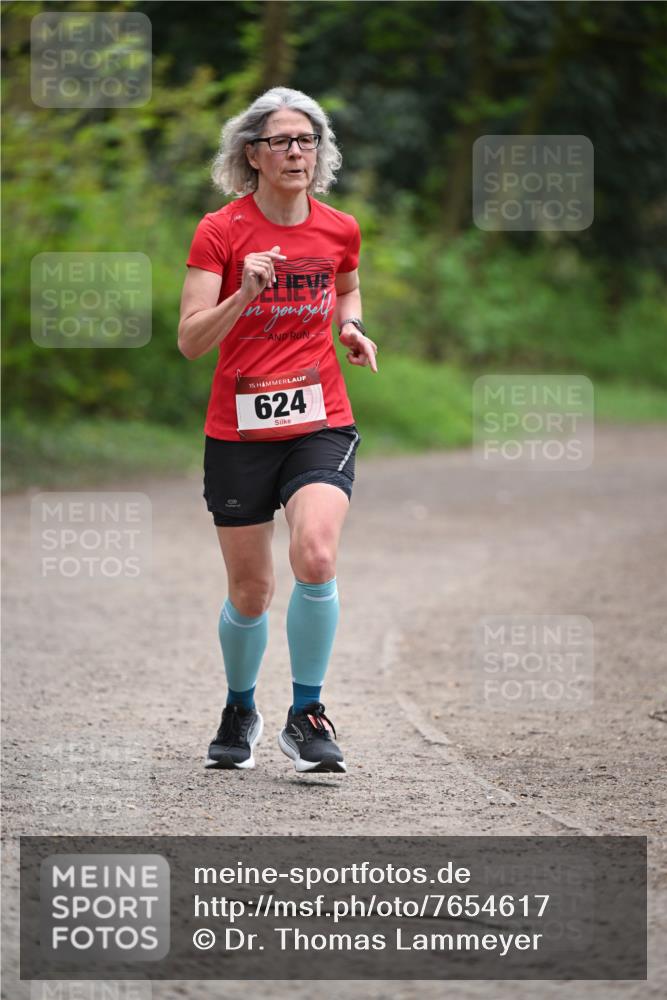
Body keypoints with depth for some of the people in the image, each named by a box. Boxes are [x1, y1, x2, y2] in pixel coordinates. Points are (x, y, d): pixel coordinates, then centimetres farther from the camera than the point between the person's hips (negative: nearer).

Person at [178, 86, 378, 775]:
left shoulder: (339, 229, 3)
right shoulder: (220, 232, -6)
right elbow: (190, 341, -12)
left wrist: (351, 327, 6)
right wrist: (244, 294, -28)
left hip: (321, 424, 1)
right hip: (238, 430, -1)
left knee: (315, 558, -23)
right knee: (249, 592, 5)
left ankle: (306, 714, -7)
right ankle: (239, 711, 33)